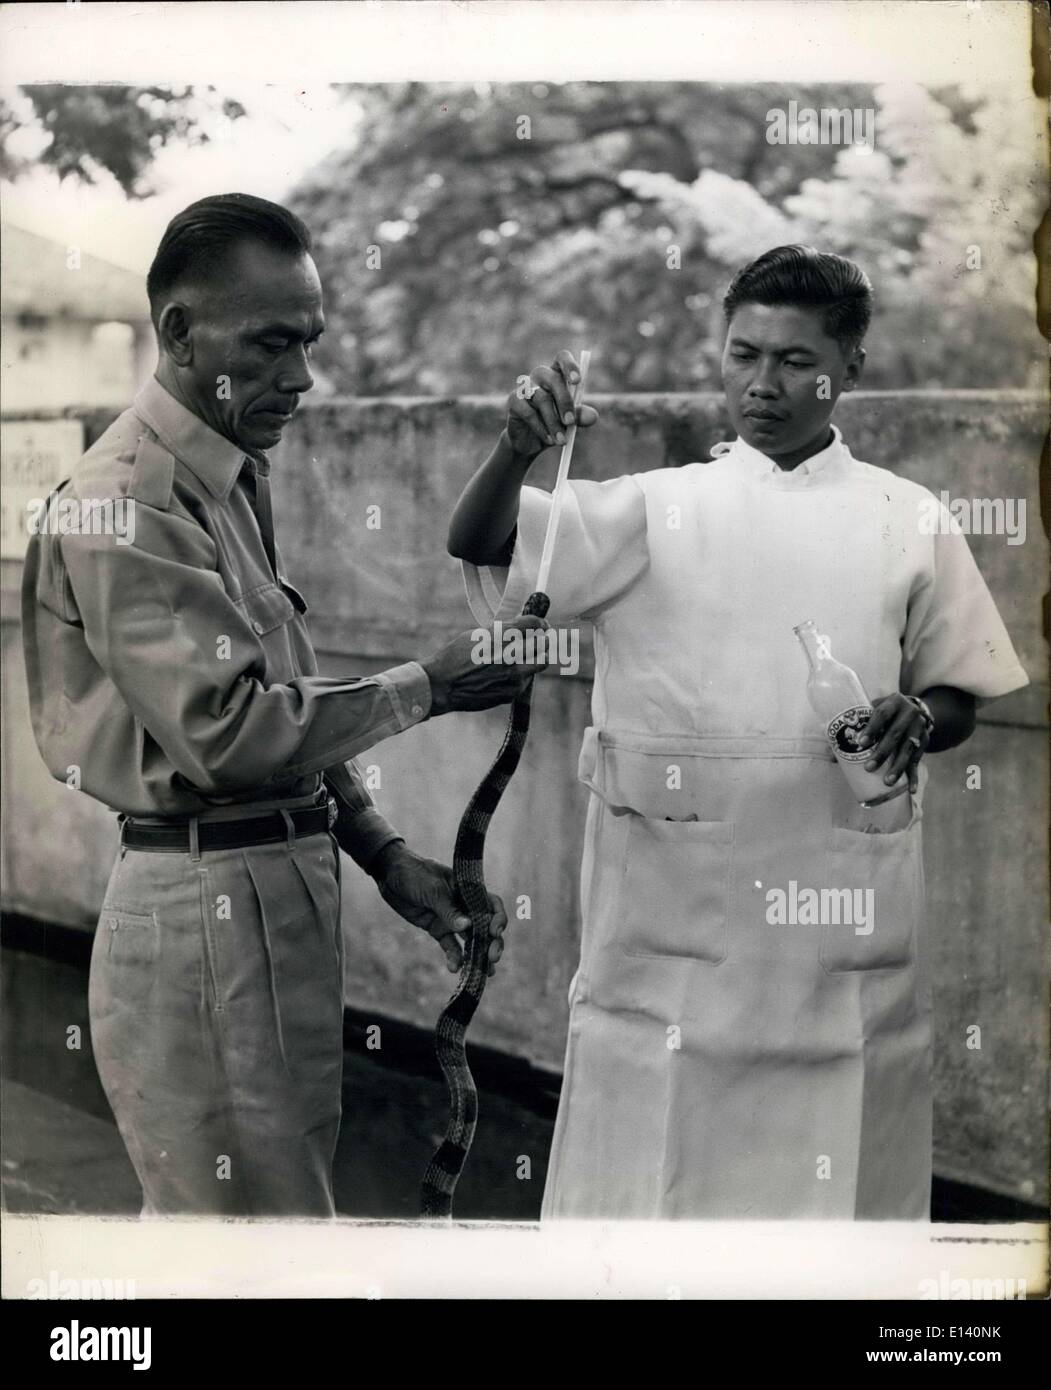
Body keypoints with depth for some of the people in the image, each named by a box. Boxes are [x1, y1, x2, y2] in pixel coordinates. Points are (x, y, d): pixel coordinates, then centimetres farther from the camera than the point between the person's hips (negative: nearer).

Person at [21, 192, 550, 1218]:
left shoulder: (234, 479, 14)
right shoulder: (127, 502, -16)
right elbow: (226, 730, -22)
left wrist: (387, 858, 11)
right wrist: (427, 687, -14)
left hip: (277, 891, 9)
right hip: (206, 909, -9)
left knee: (198, 1216, 17)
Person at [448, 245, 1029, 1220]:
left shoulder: (908, 520, 6)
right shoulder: (657, 508, 2)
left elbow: (958, 696, 13)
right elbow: (480, 550, -7)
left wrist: (920, 720, -11)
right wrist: (518, 448, -27)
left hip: (843, 894, 1)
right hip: (674, 883, -1)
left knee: (837, 1152, 7)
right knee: (651, 1146, 3)